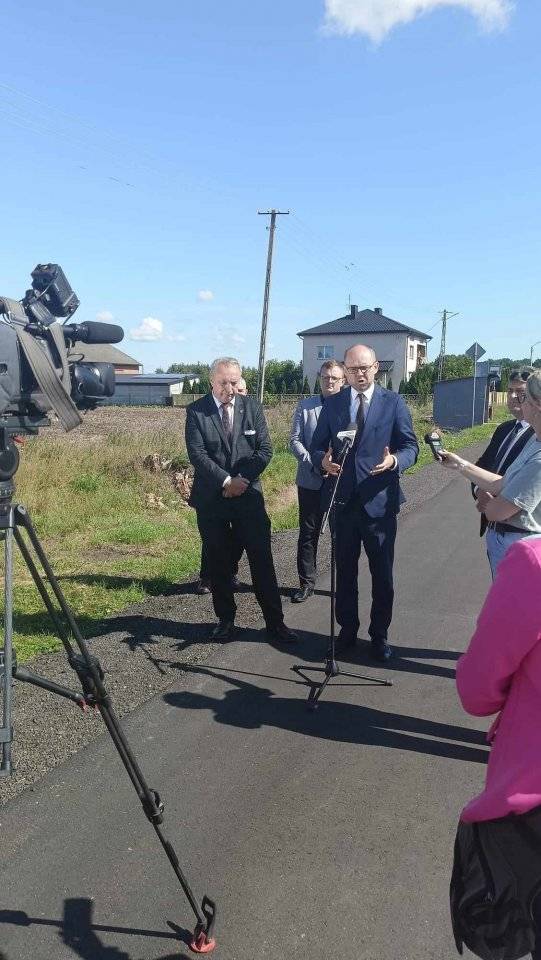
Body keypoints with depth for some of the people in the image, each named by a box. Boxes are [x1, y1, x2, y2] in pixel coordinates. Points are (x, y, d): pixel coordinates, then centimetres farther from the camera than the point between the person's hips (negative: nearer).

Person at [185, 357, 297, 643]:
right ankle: (225, 620, 23)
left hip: (248, 496, 1)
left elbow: (265, 449, -1)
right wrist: (226, 481, -17)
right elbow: (197, 454, -11)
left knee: (262, 561, 2)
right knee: (219, 563, 9)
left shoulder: (252, 408, 3)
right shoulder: (196, 411, -2)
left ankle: (275, 622, 12)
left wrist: (242, 480, -12)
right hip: (211, 499, -1)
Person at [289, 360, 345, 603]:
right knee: (308, 532, 7)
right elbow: (295, 440, 1)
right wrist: (314, 462, -13)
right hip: (311, 480, 1)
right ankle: (306, 582, 18)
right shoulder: (305, 406, 4)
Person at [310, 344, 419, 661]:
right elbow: (317, 446, 6)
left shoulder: (394, 403, -2)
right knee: (345, 571, 14)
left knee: (383, 575, 8)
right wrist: (323, 460, -17)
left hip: (379, 502, -2)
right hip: (343, 501, 2)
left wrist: (395, 461, -24)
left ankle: (379, 635, 25)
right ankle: (347, 630, 31)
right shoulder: (333, 404, 6)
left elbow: (411, 446, -3)